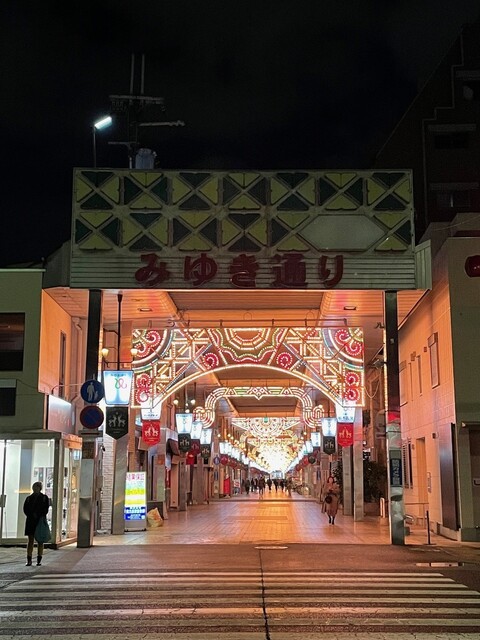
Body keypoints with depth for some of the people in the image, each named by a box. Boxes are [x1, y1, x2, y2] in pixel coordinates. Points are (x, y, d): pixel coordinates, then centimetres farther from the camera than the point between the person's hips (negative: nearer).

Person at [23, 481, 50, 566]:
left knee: (40, 541, 0)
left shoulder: (44, 498, 6)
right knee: (30, 540, -2)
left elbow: (46, 509, -3)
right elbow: (25, 509, 2)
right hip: (30, 521, 1)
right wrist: (32, 515, -12)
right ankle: (29, 560, -2)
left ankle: (39, 560, 3)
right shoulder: (29, 498, 11)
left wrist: (38, 515, -13)